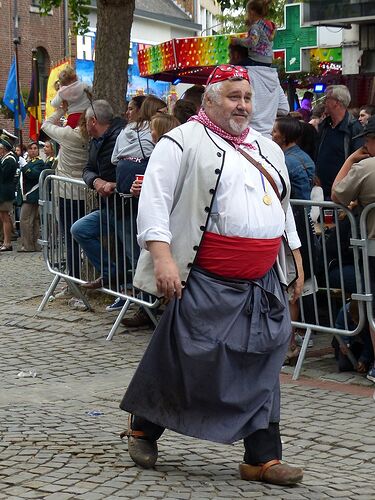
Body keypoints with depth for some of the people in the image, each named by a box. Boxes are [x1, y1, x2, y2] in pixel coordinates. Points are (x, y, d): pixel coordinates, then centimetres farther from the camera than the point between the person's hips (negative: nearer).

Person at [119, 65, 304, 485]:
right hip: (209, 283, -6)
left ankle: (262, 457, 13)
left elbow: (284, 210, 28)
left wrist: (297, 261, 21)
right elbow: (154, 199, -10)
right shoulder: (183, 142, -3)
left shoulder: (268, 150, 20)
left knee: (260, 368, 6)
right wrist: (163, 258, -20)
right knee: (186, 360, 0)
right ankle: (143, 426, 24)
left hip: (263, 284, 7)